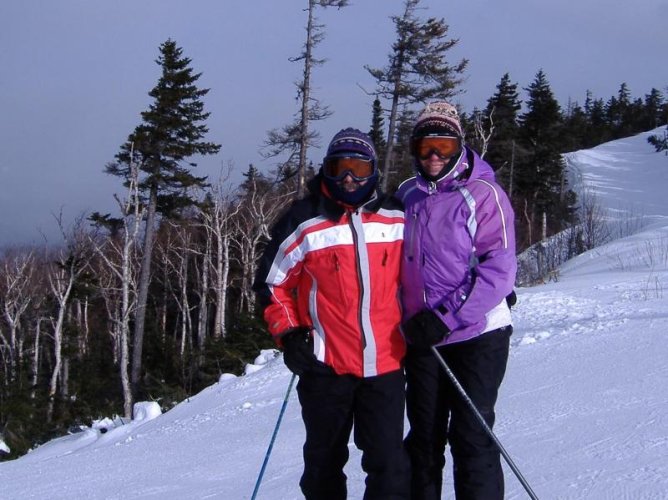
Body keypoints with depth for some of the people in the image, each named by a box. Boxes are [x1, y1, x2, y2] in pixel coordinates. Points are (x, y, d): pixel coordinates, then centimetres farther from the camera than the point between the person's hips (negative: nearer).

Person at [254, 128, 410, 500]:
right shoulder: (304, 222, -1)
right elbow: (273, 284, 5)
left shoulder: (396, 218, 6)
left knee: (389, 461, -1)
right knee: (325, 458, 11)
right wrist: (289, 335, -3)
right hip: (326, 367, -1)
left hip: (386, 362, 1)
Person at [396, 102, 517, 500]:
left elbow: (499, 271, -16)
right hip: (421, 339, 5)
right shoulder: (407, 196, 8)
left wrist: (445, 317, -22)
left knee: (470, 438, -3)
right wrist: (408, 320, 8)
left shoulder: (482, 194, -8)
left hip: (476, 336, -5)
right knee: (424, 437, 12)